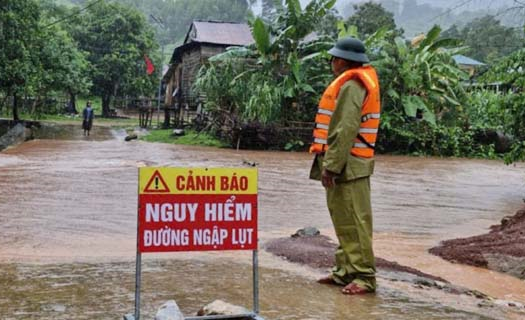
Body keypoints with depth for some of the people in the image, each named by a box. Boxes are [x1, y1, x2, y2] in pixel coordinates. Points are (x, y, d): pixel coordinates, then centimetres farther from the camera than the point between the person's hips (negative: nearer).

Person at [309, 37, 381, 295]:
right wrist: (330, 163, 18)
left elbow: (345, 130, -22)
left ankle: (364, 277, -1)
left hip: (347, 165, -11)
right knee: (343, 220, 16)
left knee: (354, 222, -6)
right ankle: (345, 271, 25)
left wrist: (331, 165, -23)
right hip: (345, 165, 11)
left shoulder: (351, 86, -14)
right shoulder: (359, 82, 18)